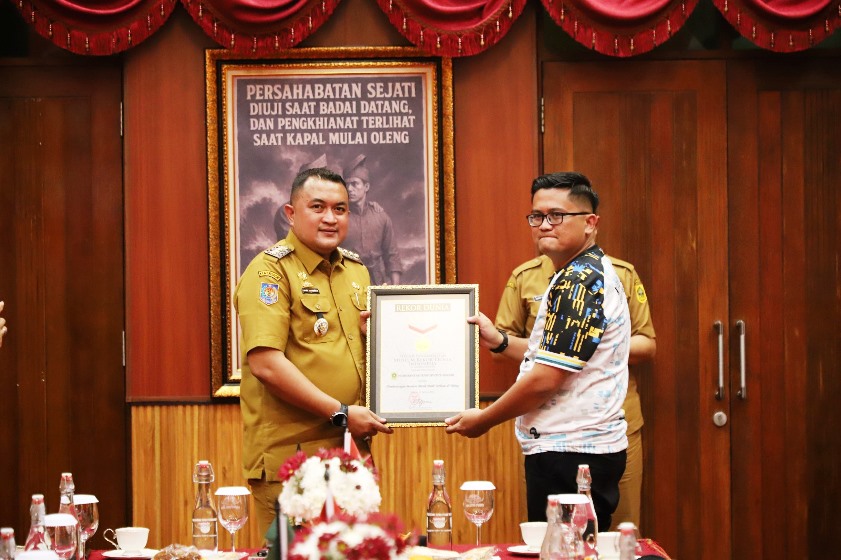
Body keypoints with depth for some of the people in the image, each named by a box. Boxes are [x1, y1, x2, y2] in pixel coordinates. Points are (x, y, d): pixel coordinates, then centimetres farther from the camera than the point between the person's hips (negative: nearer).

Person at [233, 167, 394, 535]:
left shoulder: (356, 270, 14)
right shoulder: (271, 270, -9)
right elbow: (265, 363, -19)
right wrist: (340, 413, -19)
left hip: (351, 453, 7)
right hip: (289, 460, -7)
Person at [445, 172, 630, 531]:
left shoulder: (580, 281, -16)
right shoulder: (590, 272, 17)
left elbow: (545, 379, -19)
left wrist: (483, 420, -7)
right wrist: (499, 341, 13)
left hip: (570, 455, -10)